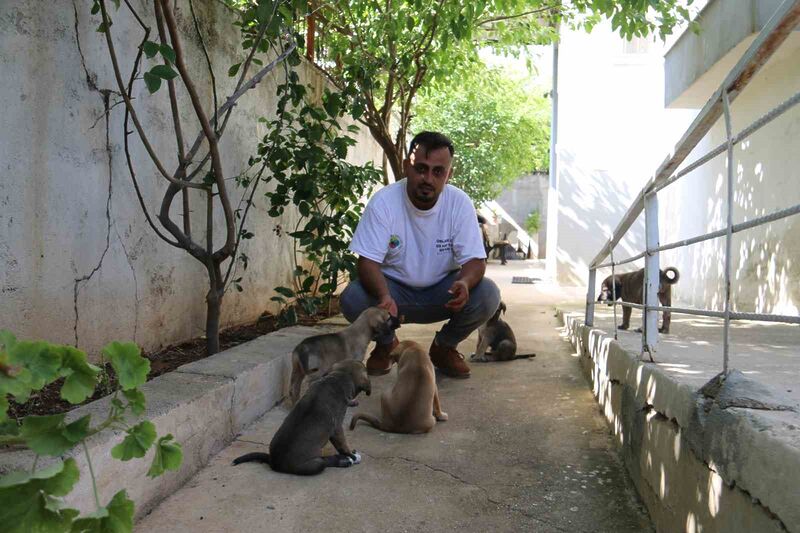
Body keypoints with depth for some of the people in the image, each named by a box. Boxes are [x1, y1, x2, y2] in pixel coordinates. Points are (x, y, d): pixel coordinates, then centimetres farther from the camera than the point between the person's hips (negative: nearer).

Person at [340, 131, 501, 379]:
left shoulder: (460, 203, -15)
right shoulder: (383, 202, -19)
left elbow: (474, 259, -15)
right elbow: (368, 260, -21)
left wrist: (464, 282, -40)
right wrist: (384, 297, -43)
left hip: (442, 292, 1)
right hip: (394, 287, -1)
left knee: (487, 295, -26)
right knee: (352, 299, -30)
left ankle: (444, 347, 5)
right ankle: (386, 344, 6)